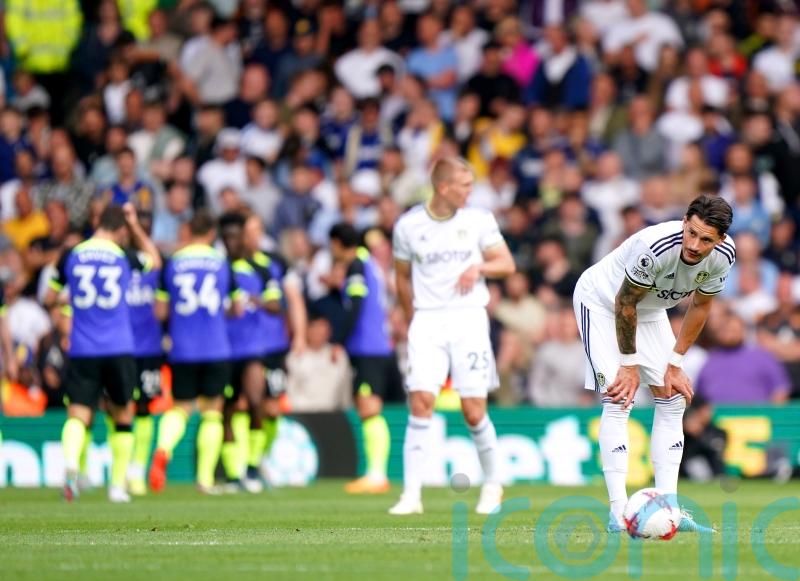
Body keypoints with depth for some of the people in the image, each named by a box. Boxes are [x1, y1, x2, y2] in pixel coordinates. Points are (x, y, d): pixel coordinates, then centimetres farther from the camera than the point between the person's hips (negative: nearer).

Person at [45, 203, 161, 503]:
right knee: (122, 415, 17)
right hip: (119, 351, 0)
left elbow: (49, 299, 12)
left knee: (78, 414, -7)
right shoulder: (123, 257, 1)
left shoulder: (71, 256, 2)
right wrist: (135, 225, 23)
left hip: (82, 351, 0)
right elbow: (155, 260, 24)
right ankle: (118, 484, 17)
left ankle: (70, 461, -37)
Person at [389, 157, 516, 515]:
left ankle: (492, 483, 18)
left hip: (469, 317, 0)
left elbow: (507, 264, 8)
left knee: (474, 411, -4)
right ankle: (411, 494, -12)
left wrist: (479, 267, -12)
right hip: (427, 321, 0)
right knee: (420, 402, -13)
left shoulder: (478, 220, 4)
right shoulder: (408, 226, 3)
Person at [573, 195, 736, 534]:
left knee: (673, 399, 0)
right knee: (620, 399, -17)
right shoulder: (656, 247, -40)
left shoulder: (723, 255, -21)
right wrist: (630, 364, -17)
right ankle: (618, 512, -20)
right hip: (601, 300, -7)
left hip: (650, 310, 7)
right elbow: (625, 303, -25)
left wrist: (674, 364, -4)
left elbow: (700, 306, -3)